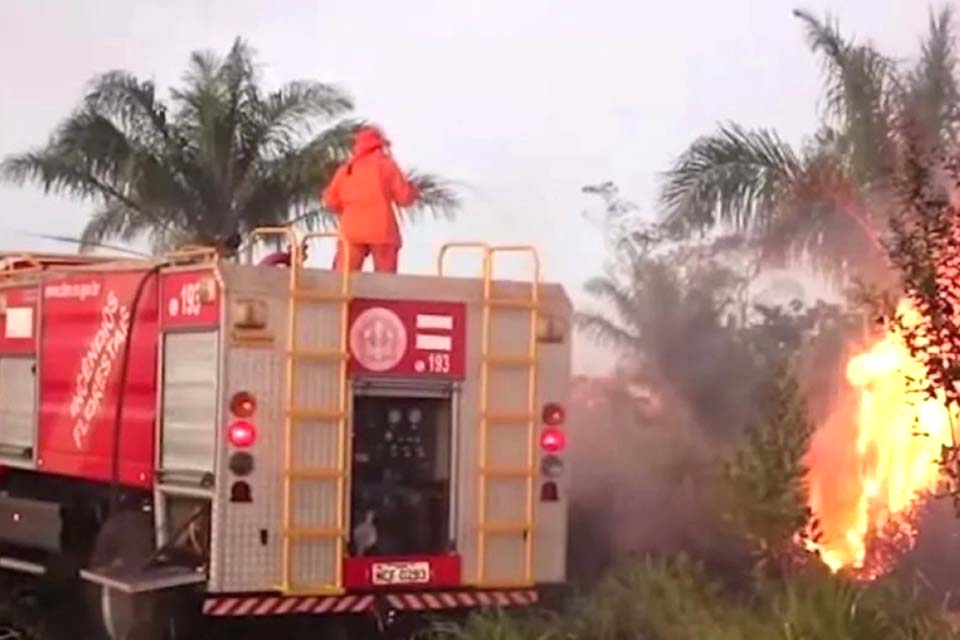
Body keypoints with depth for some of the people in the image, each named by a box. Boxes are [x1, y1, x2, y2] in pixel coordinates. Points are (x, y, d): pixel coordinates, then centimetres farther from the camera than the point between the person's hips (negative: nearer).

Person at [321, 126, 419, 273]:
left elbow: (331, 201, 14)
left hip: (352, 231, 3)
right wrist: (413, 192, 22)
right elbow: (404, 196, 0)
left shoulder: (346, 168, 15)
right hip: (382, 231, -2)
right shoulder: (386, 164, 5)